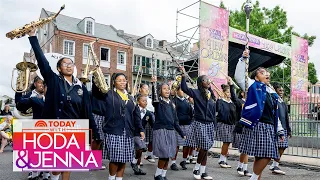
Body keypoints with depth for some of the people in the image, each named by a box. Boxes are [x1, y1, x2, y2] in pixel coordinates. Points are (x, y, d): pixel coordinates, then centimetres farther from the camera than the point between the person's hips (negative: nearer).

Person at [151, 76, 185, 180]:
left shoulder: (171, 104, 14)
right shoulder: (158, 102, -2)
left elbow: (175, 121, 17)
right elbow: (154, 97, -27)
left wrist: (182, 134, 17)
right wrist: (153, 84, -43)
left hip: (171, 131, 6)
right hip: (160, 130, -5)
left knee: (168, 156, 5)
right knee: (164, 155, -11)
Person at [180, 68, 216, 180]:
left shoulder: (211, 95, 11)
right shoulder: (197, 93, -5)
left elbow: (213, 112, 15)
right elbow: (184, 88, -20)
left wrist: (214, 124, 14)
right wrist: (183, 75, -28)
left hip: (209, 124, 6)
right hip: (200, 123, -6)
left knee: (206, 149, 9)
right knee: (203, 148, -7)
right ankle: (196, 169, 14)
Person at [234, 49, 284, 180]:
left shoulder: (272, 93, 21)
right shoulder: (253, 86, 4)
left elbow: (275, 114, 23)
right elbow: (239, 76, -9)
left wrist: (280, 130, 21)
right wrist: (243, 59, -11)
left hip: (269, 127, 7)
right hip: (257, 125, -7)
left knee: (261, 156, 8)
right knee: (265, 155, -12)